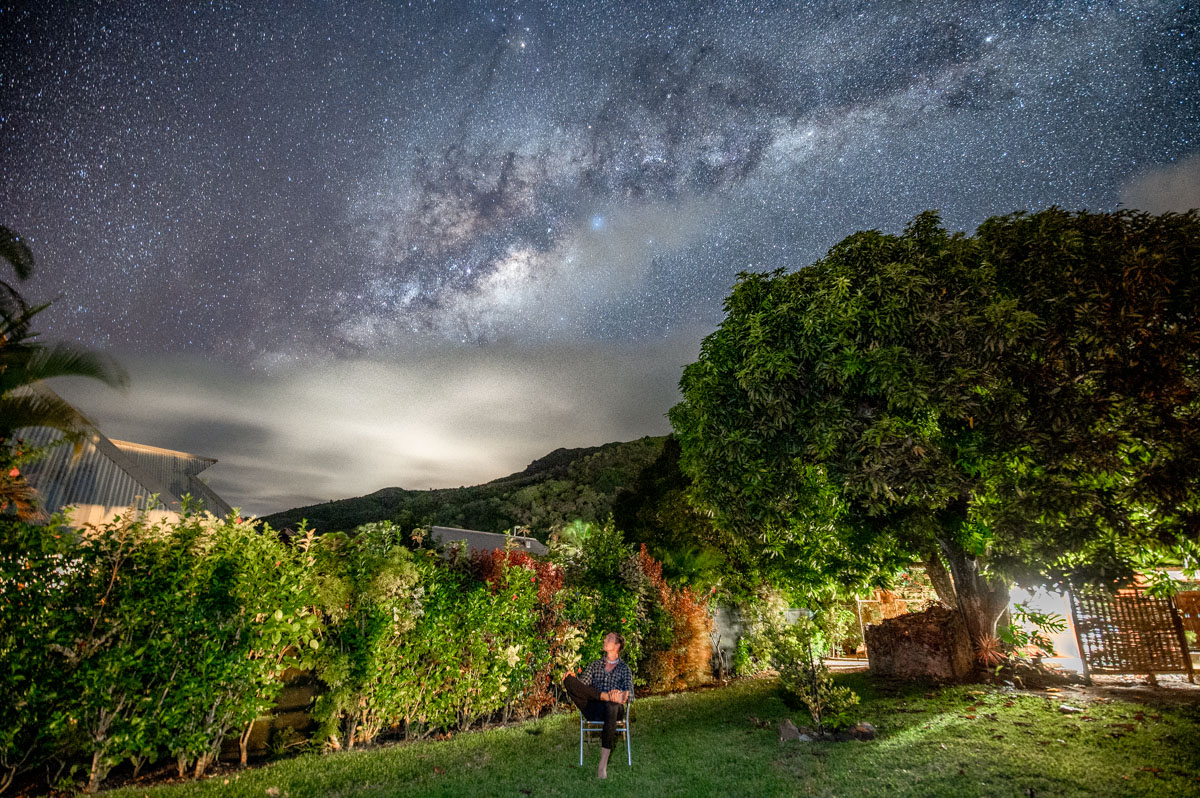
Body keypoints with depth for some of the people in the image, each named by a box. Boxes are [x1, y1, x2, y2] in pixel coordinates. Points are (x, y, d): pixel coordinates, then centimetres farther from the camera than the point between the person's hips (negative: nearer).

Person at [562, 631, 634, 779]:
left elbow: (630, 692, 0)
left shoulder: (624, 668, 15)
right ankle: (606, 696, -28)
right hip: (592, 709, 2)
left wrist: (622, 694, -24)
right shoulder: (595, 665, 22)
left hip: (612, 708, -2)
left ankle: (603, 764, -42)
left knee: (611, 706, -42)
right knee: (569, 680, -21)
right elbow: (582, 684, 10)